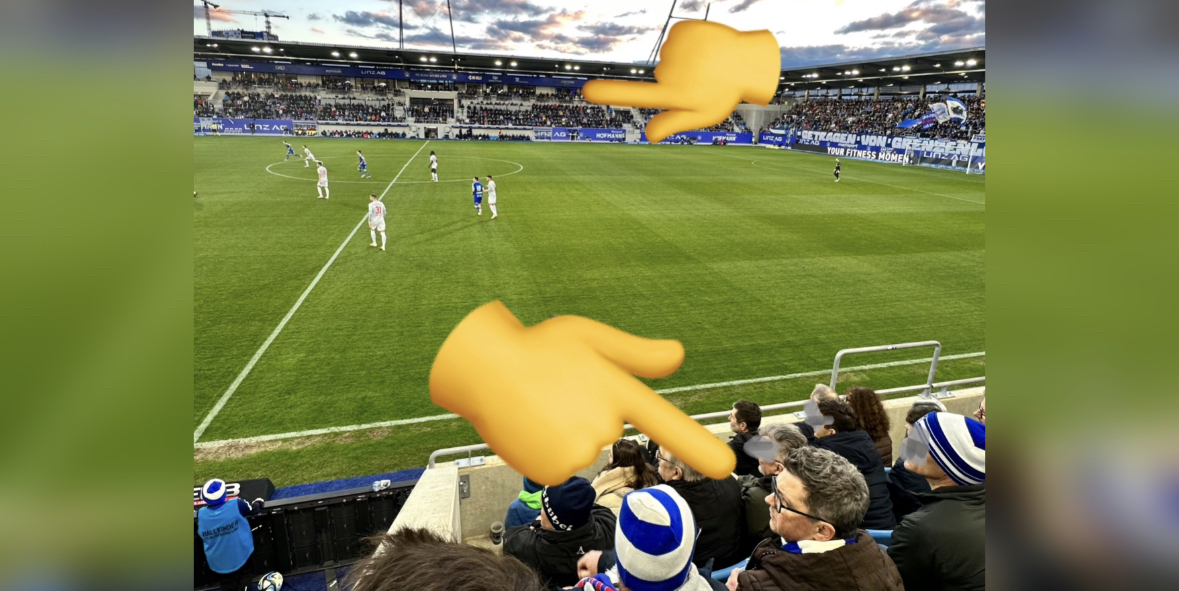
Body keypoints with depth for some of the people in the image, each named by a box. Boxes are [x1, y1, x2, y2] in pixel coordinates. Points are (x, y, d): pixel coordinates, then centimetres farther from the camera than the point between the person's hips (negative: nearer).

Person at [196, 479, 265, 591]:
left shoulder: (201, 514, -14)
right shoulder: (236, 505, -24)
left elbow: (201, 536, 6)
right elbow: (253, 509, -4)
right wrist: (258, 502, 17)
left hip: (218, 562, 2)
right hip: (241, 556, -2)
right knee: (243, 582, 21)